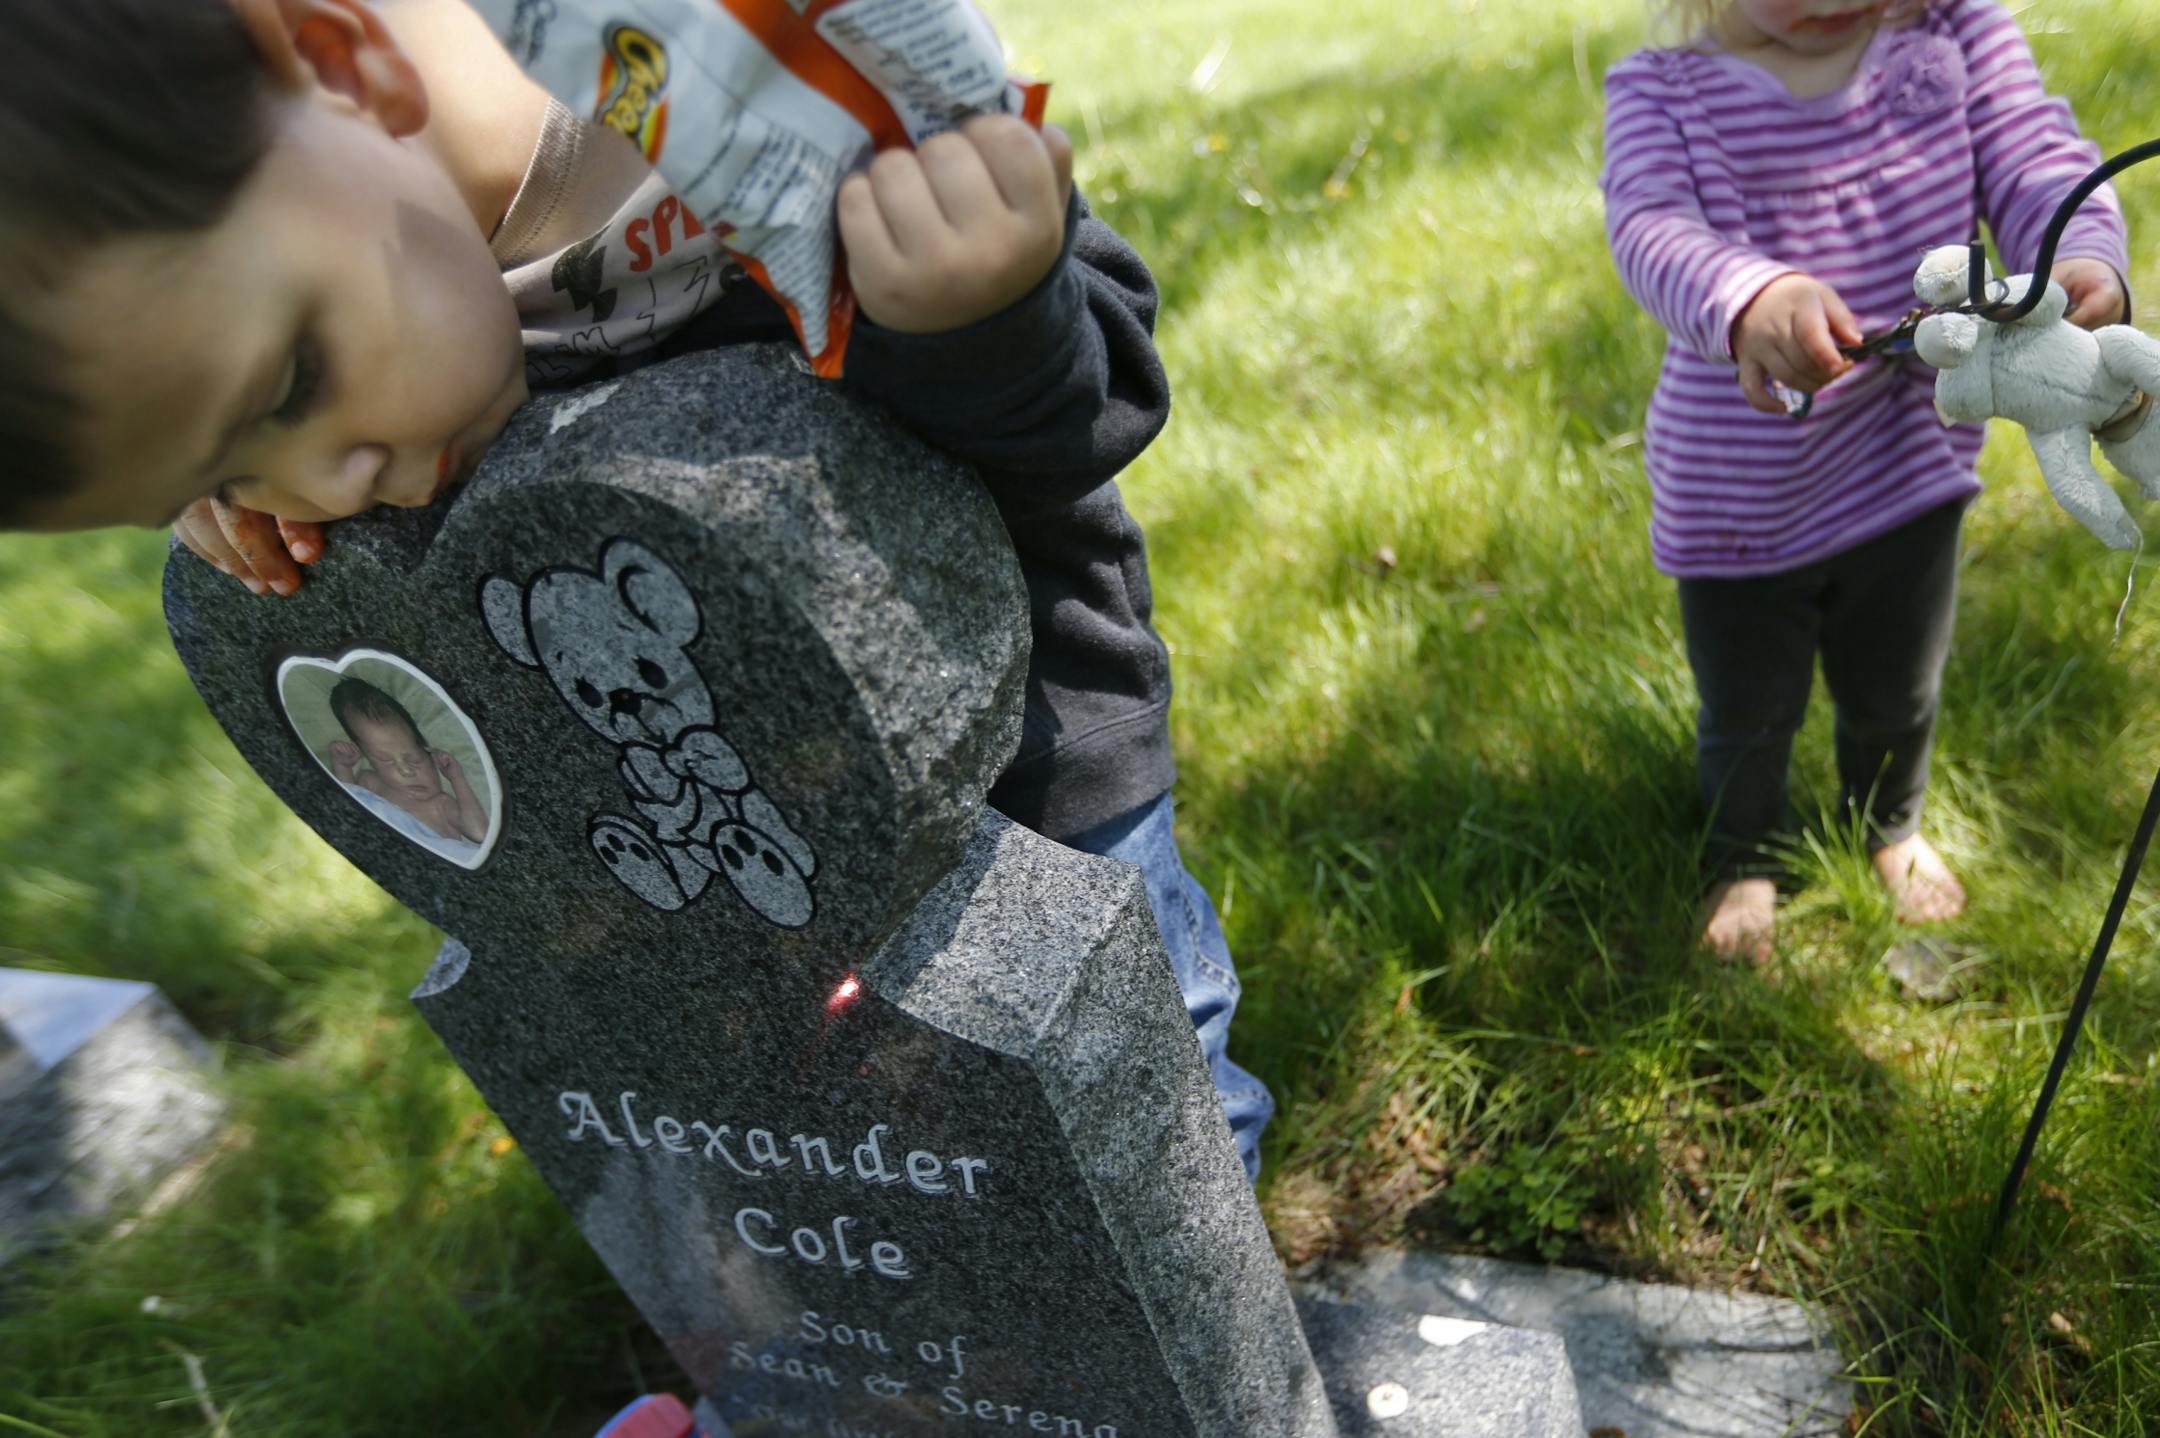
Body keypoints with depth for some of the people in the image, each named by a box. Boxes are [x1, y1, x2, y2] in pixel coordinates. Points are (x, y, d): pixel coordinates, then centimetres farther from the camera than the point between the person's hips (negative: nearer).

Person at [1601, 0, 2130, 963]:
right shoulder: (1660, 91, -15)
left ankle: (1890, 829, 59)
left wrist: (2086, 265, -40)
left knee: (1896, 696, 25)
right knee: (1747, 716, 18)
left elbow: (2034, 163, -17)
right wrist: (1749, 299, -54)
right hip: (1737, 497, -2)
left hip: (1908, 473, 3)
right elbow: (1652, 230, -32)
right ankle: (1743, 861, 50)